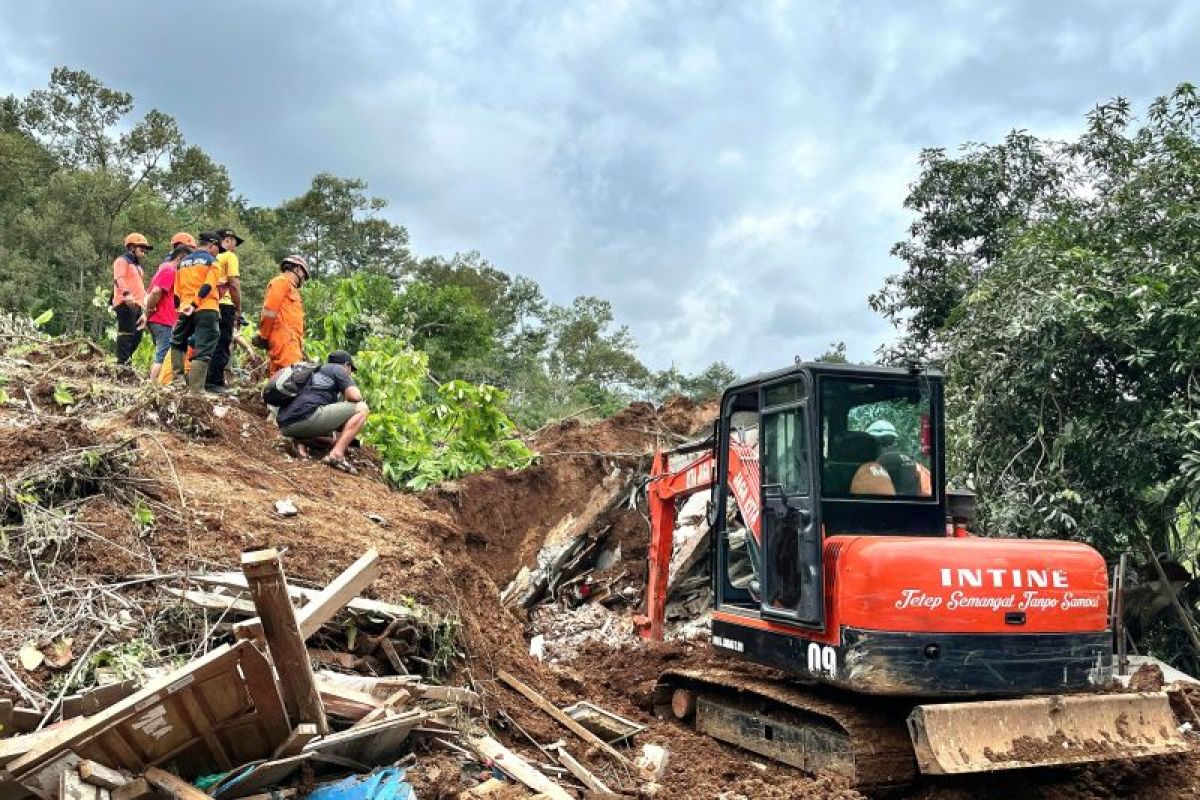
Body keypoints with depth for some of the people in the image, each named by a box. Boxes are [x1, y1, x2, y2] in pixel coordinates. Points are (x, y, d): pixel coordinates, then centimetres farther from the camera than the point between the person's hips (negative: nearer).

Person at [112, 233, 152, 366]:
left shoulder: (136, 265, 29)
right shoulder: (122, 260, -2)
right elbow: (118, 279, -18)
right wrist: (126, 294, -32)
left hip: (136, 304, 10)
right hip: (126, 303, -10)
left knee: (137, 335, 10)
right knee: (126, 333, -13)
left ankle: (125, 359, 17)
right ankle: (122, 362, -13)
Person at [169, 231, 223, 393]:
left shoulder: (183, 261, 18)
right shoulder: (211, 260, 1)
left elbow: (176, 291, 18)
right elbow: (208, 286, -14)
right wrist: (194, 304, -16)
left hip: (185, 310, 5)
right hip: (206, 310, -5)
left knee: (177, 342, 28)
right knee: (203, 351, -4)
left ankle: (177, 377, 18)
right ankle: (195, 390, -9)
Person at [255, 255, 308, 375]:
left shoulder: (290, 288, 28)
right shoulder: (282, 281, 2)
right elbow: (269, 311, -9)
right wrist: (264, 337, -7)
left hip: (289, 343, 9)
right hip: (285, 341, -9)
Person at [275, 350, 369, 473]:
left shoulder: (314, 371, 36)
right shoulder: (338, 369, 12)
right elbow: (355, 396, -3)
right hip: (306, 416, -9)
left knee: (334, 438, 33)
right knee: (361, 409, -1)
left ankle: (301, 441, 5)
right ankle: (337, 454, -14)